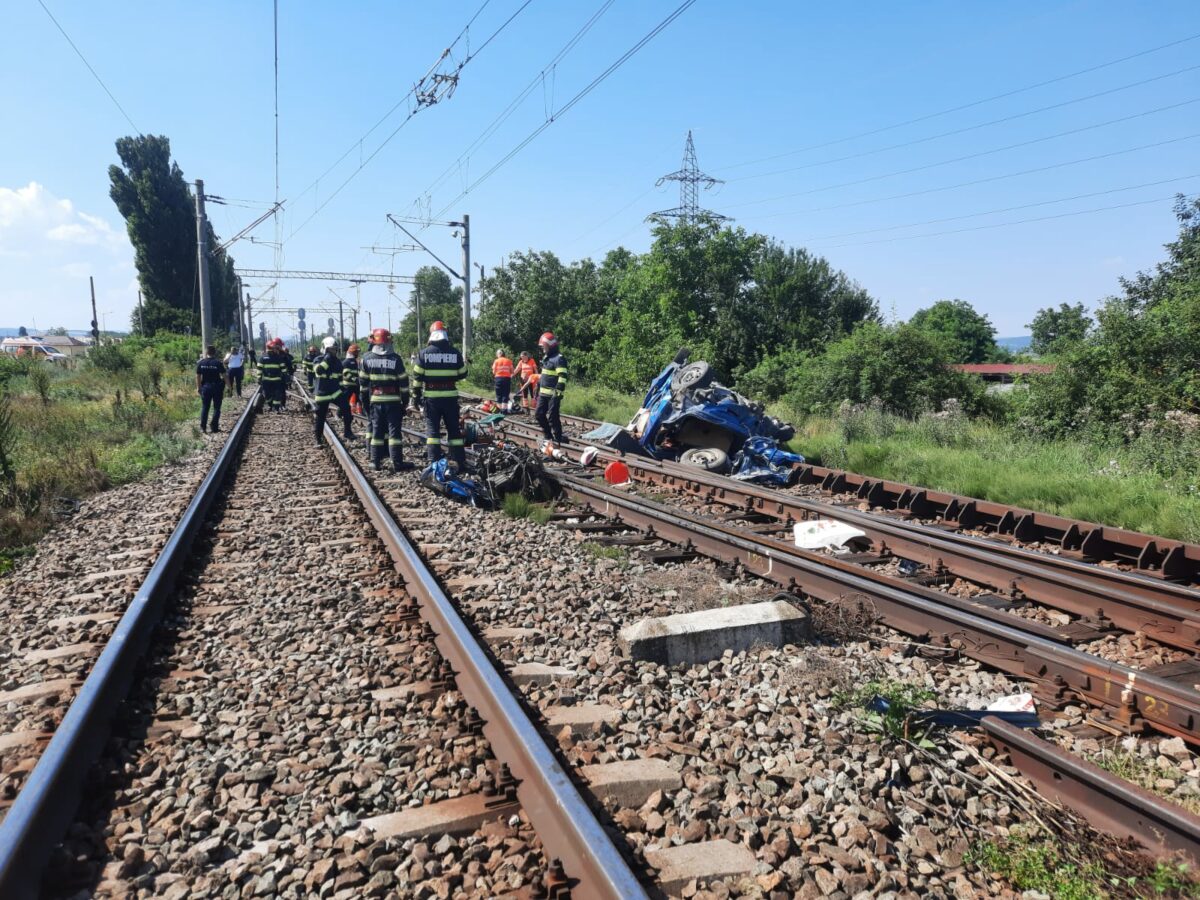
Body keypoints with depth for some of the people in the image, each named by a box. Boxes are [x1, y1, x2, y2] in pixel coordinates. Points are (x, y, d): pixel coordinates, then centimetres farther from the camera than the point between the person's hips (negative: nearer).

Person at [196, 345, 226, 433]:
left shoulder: (201, 363, -1)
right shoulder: (218, 363, -10)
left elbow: (198, 376, 2)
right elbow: (223, 376, -11)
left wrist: (198, 387, 10)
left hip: (205, 387, 3)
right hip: (217, 387, -3)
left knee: (204, 407, 12)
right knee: (216, 408, 5)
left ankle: (203, 427, 13)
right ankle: (215, 428, 4)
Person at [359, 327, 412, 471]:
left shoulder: (367, 358, 1)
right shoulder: (395, 358, -5)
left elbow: (363, 381, 6)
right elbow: (403, 381, -4)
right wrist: (405, 399, 4)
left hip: (376, 400, 2)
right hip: (393, 400, -2)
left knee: (376, 430, 10)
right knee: (394, 431, -2)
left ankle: (376, 462, 12)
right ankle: (397, 462, -3)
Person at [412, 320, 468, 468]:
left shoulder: (424, 353, -2)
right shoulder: (455, 352, 1)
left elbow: (417, 376, -1)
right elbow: (462, 374, 8)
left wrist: (416, 393, 10)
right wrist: (465, 364, 28)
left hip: (431, 396, -1)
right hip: (450, 396, 1)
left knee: (432, 428, 3)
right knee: (454, 428, 9)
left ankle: (434, 462, -3)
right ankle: (459, 461, 9)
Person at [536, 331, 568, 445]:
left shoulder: (559, 358, -14)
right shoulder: (546, 357, 16)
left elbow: (562, 377, -20)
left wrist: (558, 393, -25)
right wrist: (538, 389, 25)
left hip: (553, 394, -9)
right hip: (543, 393, 9)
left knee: (552, 417, -7)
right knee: (540, 414, 11)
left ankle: (558, 439, 3)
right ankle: (548, 436, 24)